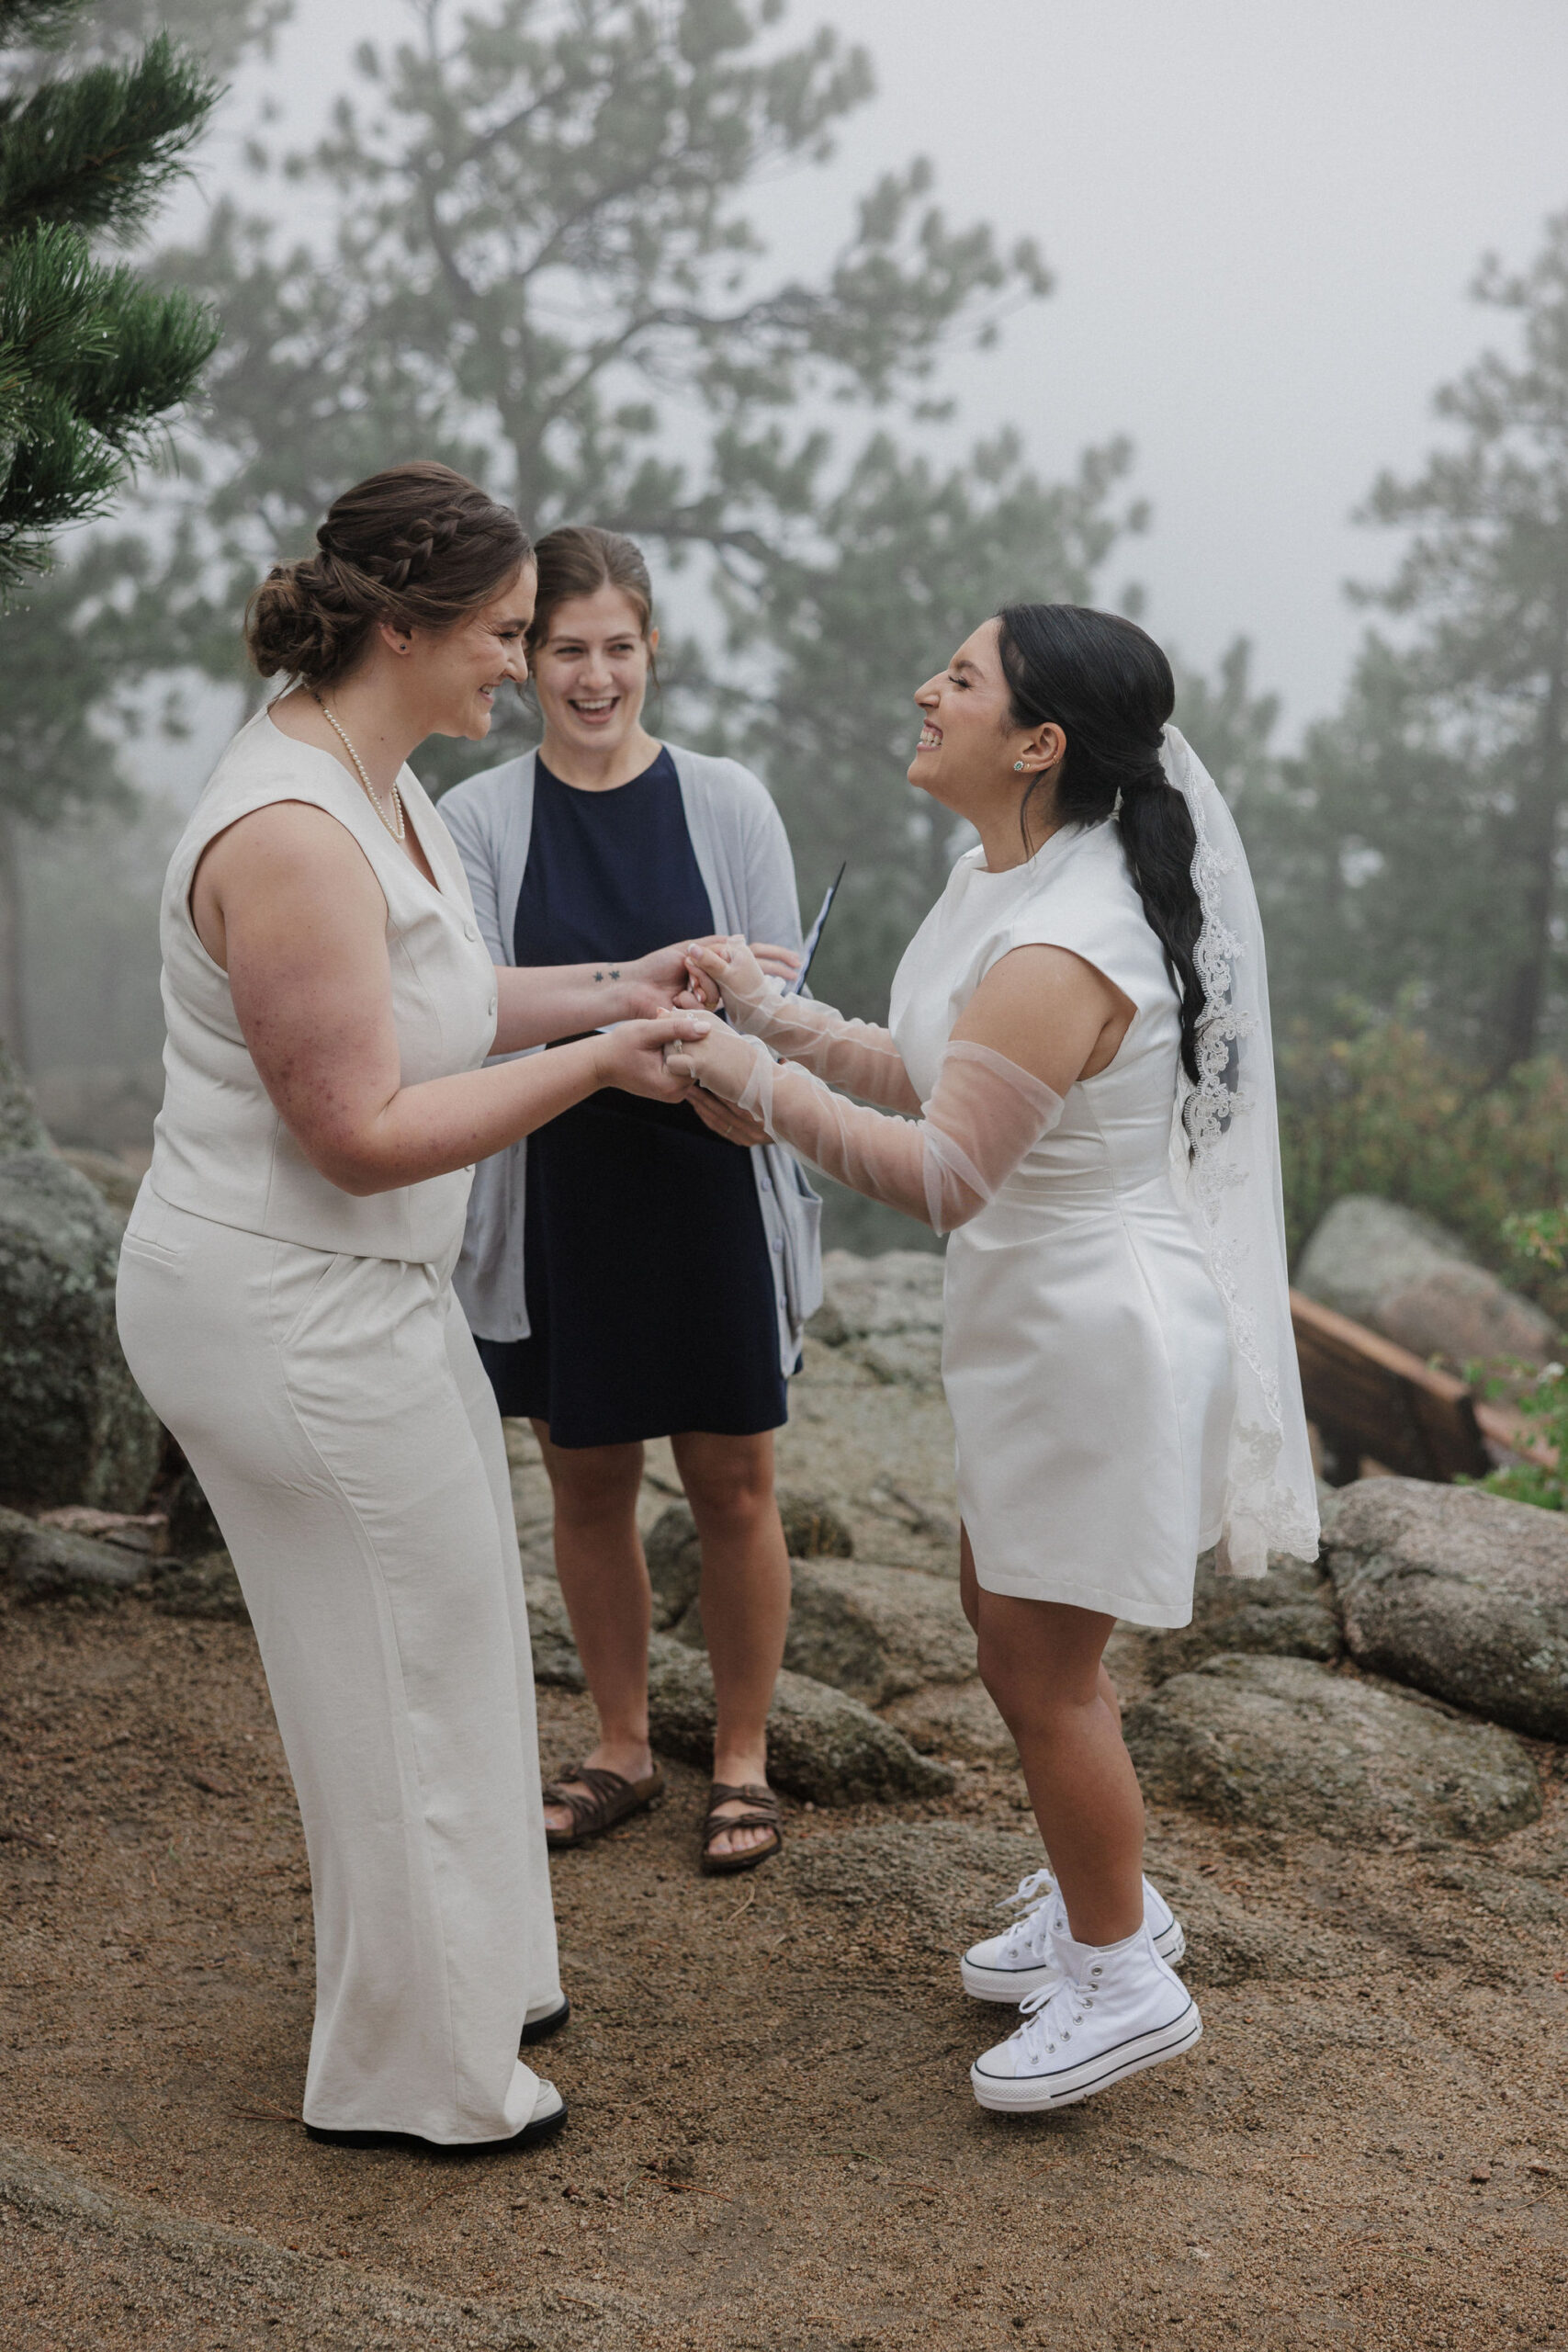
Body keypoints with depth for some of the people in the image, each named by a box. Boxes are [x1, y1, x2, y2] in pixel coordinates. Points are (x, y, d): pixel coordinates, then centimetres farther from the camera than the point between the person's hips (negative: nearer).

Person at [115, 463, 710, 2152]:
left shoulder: (379, 786, 7)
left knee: (438, 1638, 21)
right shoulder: (292, 832, -26)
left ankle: (462, 1977, 40)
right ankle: (413, 2072, 23)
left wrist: (604, 990, 8)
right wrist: (593, 1066, -22)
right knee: (403, 1669, 4)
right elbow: (365, 1130, -26)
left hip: (360, 1294, 10)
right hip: (288, 1313, -10)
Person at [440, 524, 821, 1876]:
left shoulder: (724, 802, -1)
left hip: (711, 1192, -1)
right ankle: (623, 1748, 32)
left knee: (732, 1485, 6)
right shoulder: (479, 821, -1)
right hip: (559, 1196, 1)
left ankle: (742, 1756, 25)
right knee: (588, 1484, 13)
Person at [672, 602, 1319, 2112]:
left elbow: (940, 1178, -31)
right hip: (1042, 1321, 10)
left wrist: (756, 1080, -25)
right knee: (1009, 1617, 21)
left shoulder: (1061, 948, -28)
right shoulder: (1001, 881, 4)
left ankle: (1120, 1979, 20)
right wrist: (772, 1012, 3)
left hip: (1097, 1333, -10)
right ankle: (1101, 1900, 39)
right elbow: (928, 1077, 11)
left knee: (1038, 1665, 2)